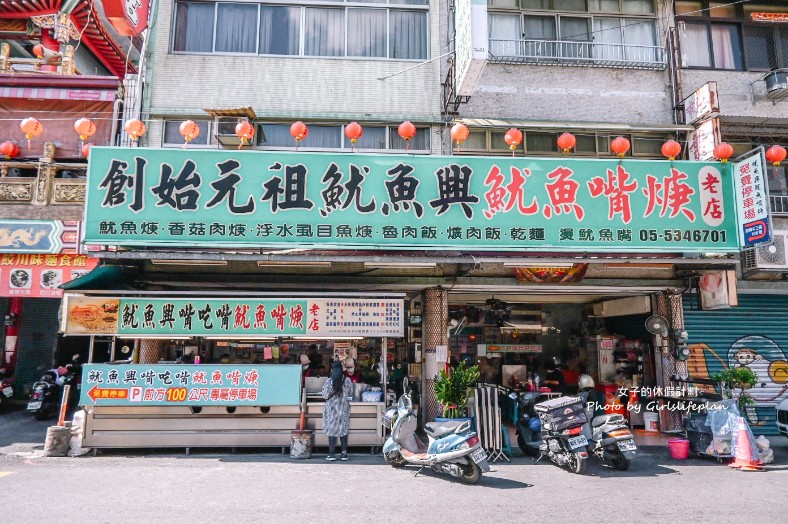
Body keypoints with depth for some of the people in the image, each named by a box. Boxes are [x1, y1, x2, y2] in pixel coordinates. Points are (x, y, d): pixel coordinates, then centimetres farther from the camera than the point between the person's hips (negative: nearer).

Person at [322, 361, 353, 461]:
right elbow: (350, 393, 8)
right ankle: (344, 453, 13)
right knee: (344, 430, 10)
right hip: (344, 409, 2)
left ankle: (331, 454, 8)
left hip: (332, 409, -2)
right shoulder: (347, 380, -6)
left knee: (332, 431, 5)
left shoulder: (329, 381, -13)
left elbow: (325, 396, -6)